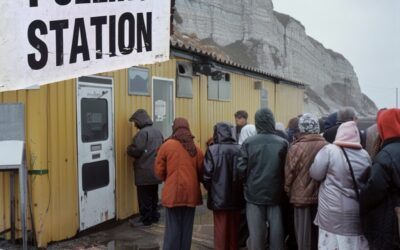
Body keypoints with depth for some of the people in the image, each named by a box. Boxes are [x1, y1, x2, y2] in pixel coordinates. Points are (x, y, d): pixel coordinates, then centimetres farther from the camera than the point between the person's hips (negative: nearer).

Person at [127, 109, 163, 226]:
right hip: (156, 169, 8)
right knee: (153, 195, 17)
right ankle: (154, 216, 25)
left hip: (145, 171, -8)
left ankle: (146, 219, 7)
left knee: (144, 197, 1)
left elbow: (136, 151, -20)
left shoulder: (143, 132, -16)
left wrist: (128, 149, 0)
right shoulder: (157, 131, 11)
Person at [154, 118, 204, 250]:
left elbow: (159, 170, 0)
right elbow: (201, 172, 4)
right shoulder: (196, 149, 2)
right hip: (191, 192, 2)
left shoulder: (167, 145, -4)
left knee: (173, 228, 3)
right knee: (187, 228, 11)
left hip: (173, 192, -2)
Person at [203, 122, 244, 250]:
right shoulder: (239, 149, -5)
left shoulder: (213, 150, -13)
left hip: (219, 196, -3)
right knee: (234, 228, 17)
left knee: (221, 229, 8)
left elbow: (207, 175, -11)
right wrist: (239, 190, 14)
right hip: (236, 197, 3)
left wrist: (210, 189, 8)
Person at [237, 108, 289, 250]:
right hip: (276, 193, 1)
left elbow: (241, 169, -8)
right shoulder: (283, 143, -5)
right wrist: (282, 186, 12)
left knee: (256, 232, 7)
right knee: (276, 231, 10)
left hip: (254, 193, -1)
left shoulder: (248, 143, -7)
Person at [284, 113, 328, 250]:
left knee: (304, 233, 8)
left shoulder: (295, 148, -14)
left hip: (301, 195, -3)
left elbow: (289, 174, -9)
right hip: (322, 195, 3)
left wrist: (289, 191, 8)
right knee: (319, 232, 16)